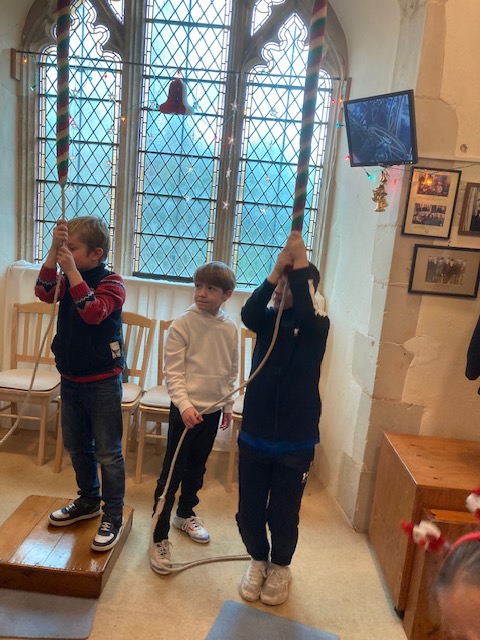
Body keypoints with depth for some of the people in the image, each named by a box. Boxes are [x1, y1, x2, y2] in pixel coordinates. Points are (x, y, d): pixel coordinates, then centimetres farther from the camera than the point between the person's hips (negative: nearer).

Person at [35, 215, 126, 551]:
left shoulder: (112, 283, -13)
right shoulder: (69, 279, 7)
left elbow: (93, 312, -30)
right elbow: (44, 292, -12)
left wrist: (71, 269, -28)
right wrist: (53, 249, -18)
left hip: (102, 382, -7)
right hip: (70, 378, 8)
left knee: (108, 452, 2)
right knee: (76, 446, 20)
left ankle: (113, 516, 17)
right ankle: (89, 501, 39)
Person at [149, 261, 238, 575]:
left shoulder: (230, 328, 0)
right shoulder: (183, 324, -13)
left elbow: (232, 371, 9)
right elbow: (173, 372, -13)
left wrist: (228, 405, 13)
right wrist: (185, 405, -22)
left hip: (213, 410, 5)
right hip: (186, 409, -4)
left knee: (197, 469, 21)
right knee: (171, 474, 2)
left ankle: (185, 514, 43)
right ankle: (159, 537, 17)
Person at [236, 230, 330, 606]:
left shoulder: (317, 326, -7)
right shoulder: (268, 320, 2)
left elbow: (305, 315, -31)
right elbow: (248, 313, -22)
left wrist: (301, 265, -31)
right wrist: (277, 268, -29)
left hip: (295, 442, -3)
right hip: (254, 436, 3)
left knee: (284, 515, 11)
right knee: (249, 512, 12)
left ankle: (280, 566, 41)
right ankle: (258, 560, 41)